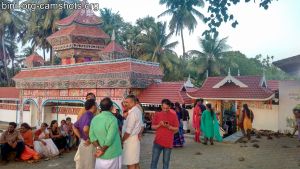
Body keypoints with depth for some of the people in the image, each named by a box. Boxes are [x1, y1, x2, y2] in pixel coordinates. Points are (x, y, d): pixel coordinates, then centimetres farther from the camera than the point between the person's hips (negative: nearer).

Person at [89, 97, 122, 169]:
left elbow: (92, 136, -4)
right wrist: (102, 150, -9)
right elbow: (110, 139, -21)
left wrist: (98, 148, -9)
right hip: (113, 155, -5)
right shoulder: (112, 119, -17)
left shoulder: (94, 119, 1)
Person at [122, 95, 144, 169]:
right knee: (136, 162, 16)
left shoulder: (132, 113, -20)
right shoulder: (138, 111, 10)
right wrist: (139, 134, 8)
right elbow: (142, 125, 19)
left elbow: (128, 131, -20)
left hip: (130, 140, -10)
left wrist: (122, 140, -9)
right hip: (135, 139, 10)